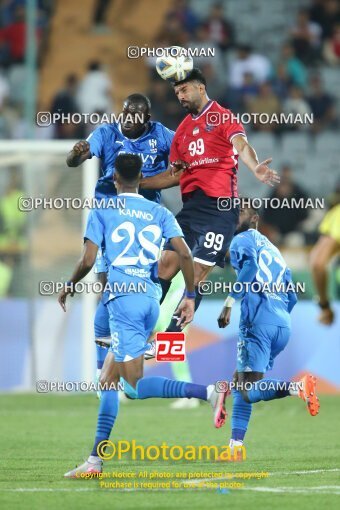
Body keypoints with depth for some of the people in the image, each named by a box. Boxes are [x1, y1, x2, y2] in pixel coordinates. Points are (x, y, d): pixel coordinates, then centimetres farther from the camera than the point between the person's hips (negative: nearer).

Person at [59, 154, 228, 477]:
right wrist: (190, 296, 11)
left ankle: (208, 392, -29)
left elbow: (87, 260, -4)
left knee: (136, 387, -11)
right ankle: (95, 460, 9)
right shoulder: (160, 213, 14)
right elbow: (184, 253, 3)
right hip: (151, 299, 6)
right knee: (108, 381, 13)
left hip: (123, 298, -6)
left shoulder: (102, 211, 3)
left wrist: (68, 287, 15)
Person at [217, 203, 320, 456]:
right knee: (240, 384, 16)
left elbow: (250, 264, -18)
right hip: (283, 324, 8)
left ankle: (297, 387, -28)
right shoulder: (273, 249, 28)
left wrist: (229, 302, -17)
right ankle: (236, 444, 7)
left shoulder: (243, 240, 6)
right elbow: (292, 297, 25)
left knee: (247, 390, -11)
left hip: (259, 321, -8)